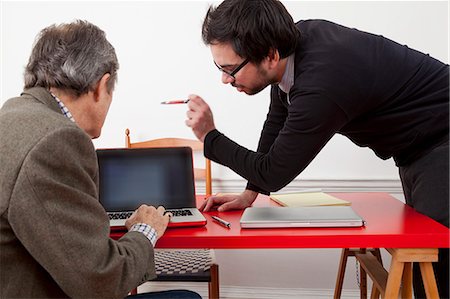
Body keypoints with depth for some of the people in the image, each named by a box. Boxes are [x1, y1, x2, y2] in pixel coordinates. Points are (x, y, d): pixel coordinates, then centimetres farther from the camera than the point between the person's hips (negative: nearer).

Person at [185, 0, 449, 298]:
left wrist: (209, 137, -12)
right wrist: (249, 194, 5)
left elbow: (273, 174, -22)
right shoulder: (296, 37, -10)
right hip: (416, 150, 9)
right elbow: (278, 121, 6)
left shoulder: (320, 86, -36)